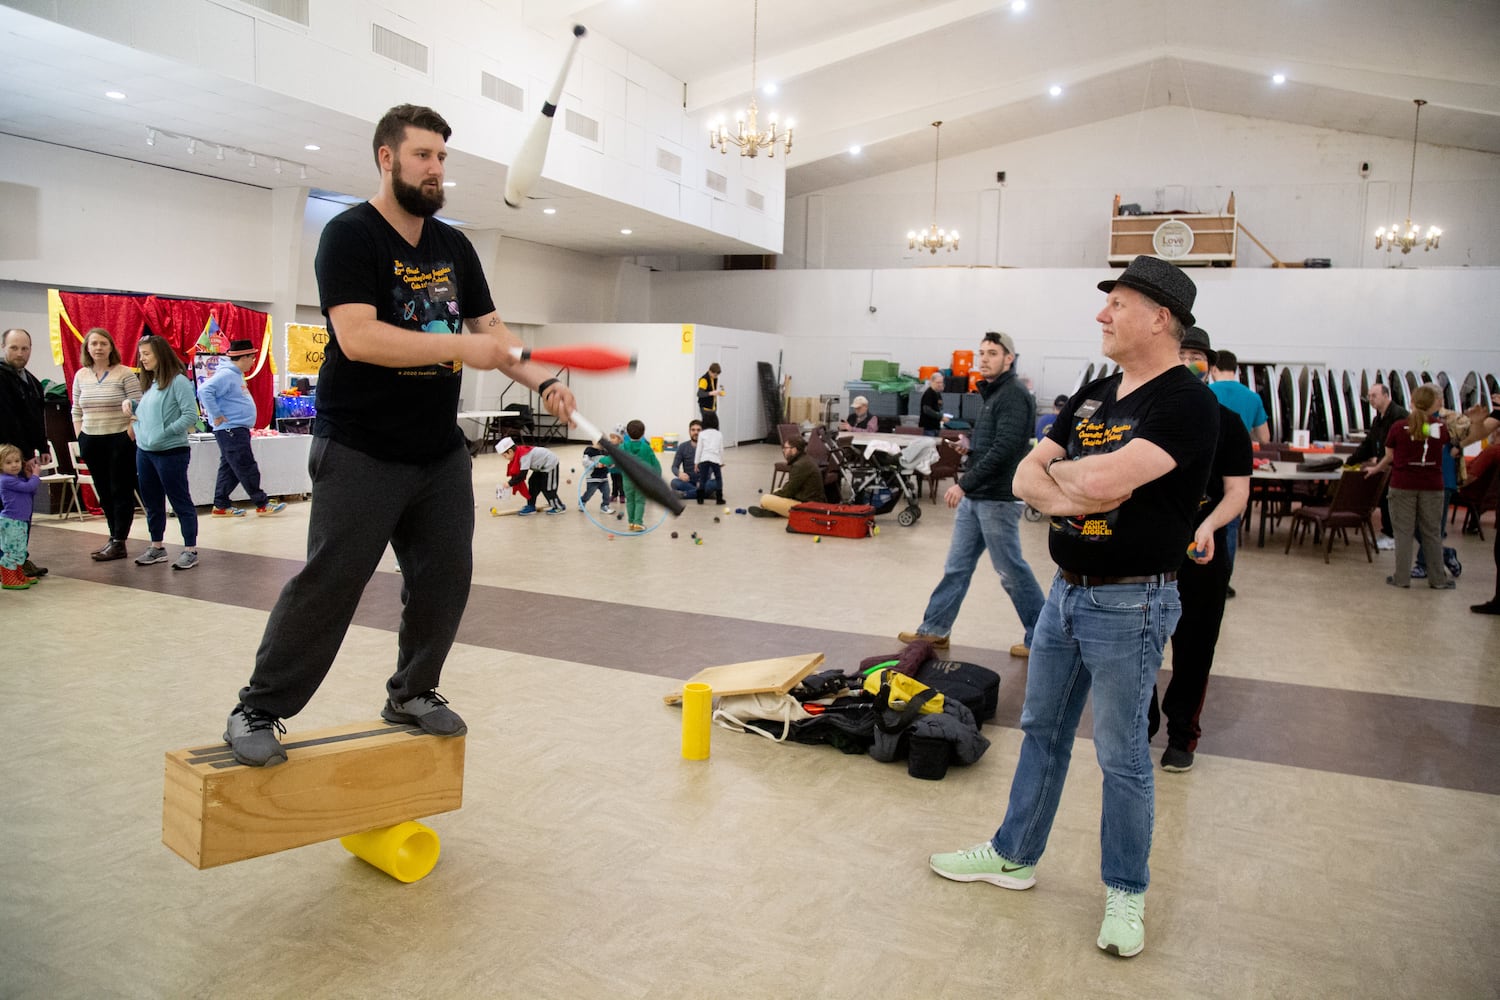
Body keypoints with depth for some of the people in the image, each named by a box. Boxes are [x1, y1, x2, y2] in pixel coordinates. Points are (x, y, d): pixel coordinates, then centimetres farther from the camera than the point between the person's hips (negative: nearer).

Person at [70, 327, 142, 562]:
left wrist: (129, 439, -14)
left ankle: (119, 543, 2)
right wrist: (80, 439, 7)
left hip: (119, 441, -5)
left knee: (121, 492, -1)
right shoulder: (81, 376, 10)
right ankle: (114, 538, 19)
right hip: (91, 443, 6)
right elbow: (76, 412, 17)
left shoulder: (125, 374, -6)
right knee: (104, 493, 10)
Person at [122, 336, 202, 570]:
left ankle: (190, 550, 6)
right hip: (144, 452, 9)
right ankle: (156, 547, 27)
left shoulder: (178, 381, -12)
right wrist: (130, 404, 5)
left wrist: (165, 432, -19)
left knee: (181, 502, 0)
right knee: (152, 503, 16)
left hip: (171, 452, -8)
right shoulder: (150, 383, 12)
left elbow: (191, 416, -18)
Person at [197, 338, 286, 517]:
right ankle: (262, 504, 0)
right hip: (230, 430, -10)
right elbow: (204, 391, -27)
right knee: (247, 469, -5)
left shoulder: (236, 374, 15)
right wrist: (216, 416, -23)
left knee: (230, 468, 13)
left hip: (238, 429, 10)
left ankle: (221, 506, 18)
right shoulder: (226, 375, -16)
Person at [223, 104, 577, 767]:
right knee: (328, 583, -6)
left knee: (445, 577, 9)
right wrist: (461, 347, -25)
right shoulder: (350, 235, -8)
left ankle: (413, 692, 28)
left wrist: (542, 382, -5)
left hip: (441, 452, 7)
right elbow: (358, 337, -21)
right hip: (360, 453, -6)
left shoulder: (454, 246, 13)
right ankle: (258, 711, 10)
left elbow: (491, 330, 12)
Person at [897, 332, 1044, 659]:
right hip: (974, 497, 9)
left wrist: (964, 483, -24)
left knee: (1011, 571, 0)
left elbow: (1004, 448, -23)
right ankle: (934, 630, 19)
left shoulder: (1014, 396, -14)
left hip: (998, 499, -9)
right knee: (956, 566, 12)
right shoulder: (990, 394, 15)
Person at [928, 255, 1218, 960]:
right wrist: (1075, 493, -15)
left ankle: (1126, 891, 25)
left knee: (1121, 755, 5)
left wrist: (1059, 472, -9)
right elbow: (1025, 477, 5)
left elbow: (1106, 479, -29)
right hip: (1066, 590, 8)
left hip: (1129, 604, -8)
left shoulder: (1187, 404, -15)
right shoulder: (1093, 395, 10)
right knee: (1042, 731, 18)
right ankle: (1015, 855, 34)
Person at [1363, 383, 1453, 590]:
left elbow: (1389, 457, 6)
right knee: (1431, 533, 10)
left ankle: (1402, 578, 7)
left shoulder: (1399, 428, -6)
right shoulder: (1440, 428, -2)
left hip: (1403, 485, -2)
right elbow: (1442, 449, 17)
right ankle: (1438, 579, 16)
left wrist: (1375, 469, 25)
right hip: (1432, 486, 2)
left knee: (1403, 531, 5)